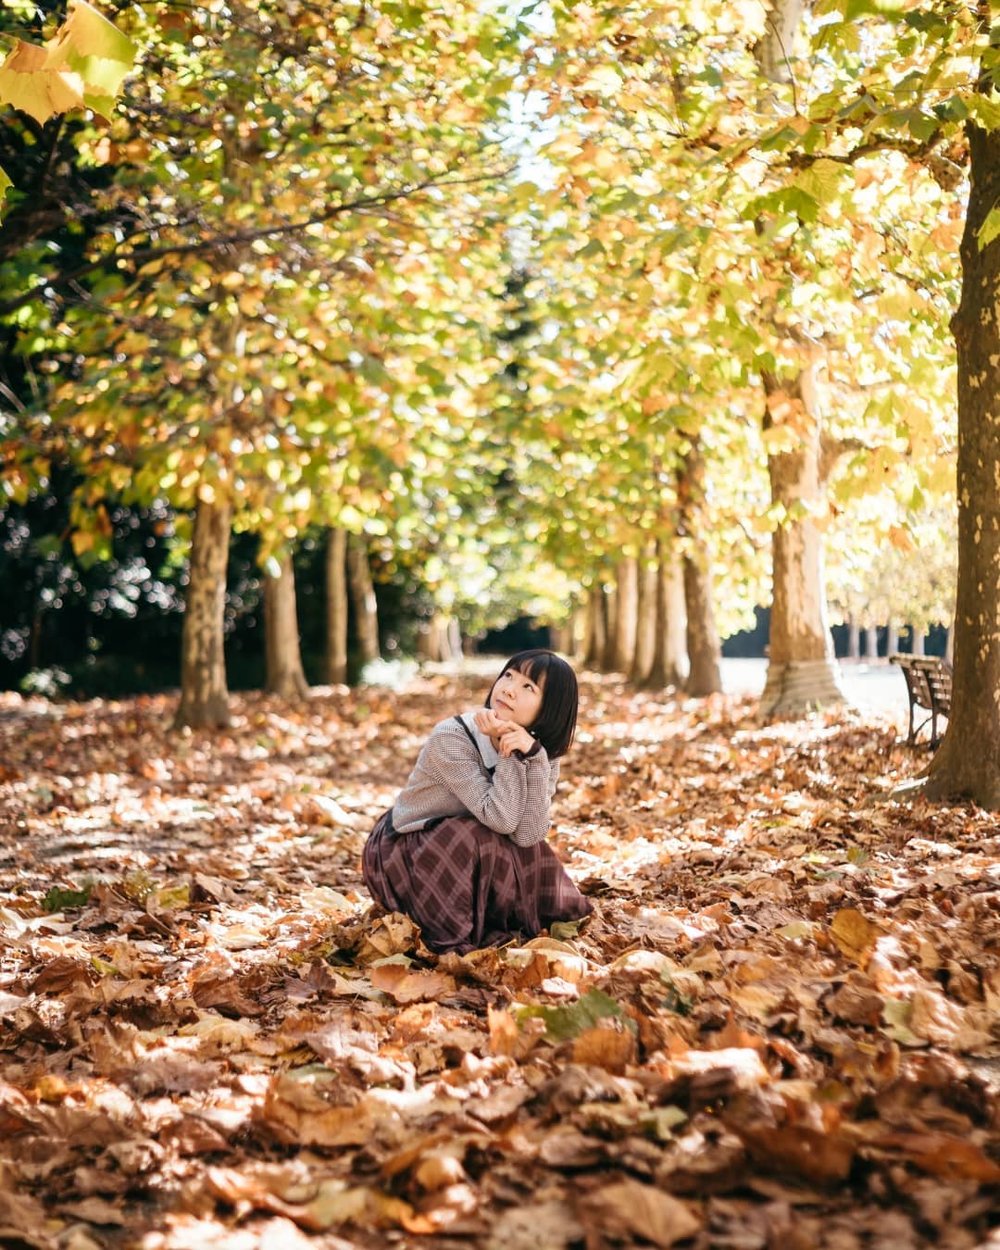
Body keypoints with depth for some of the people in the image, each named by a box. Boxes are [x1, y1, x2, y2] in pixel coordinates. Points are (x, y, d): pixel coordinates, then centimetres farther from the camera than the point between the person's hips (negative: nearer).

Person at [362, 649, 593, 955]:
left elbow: (527, 834, -25)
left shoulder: (542, 750, -10)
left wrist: (532, 755, -33)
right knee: (487, 843, -29)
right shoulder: (451, 737, -26)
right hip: (401, 852, -5)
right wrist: (509, 753, -32)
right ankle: (465, 933, -10)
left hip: (464, 853, 5)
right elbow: (500, 819, -32)